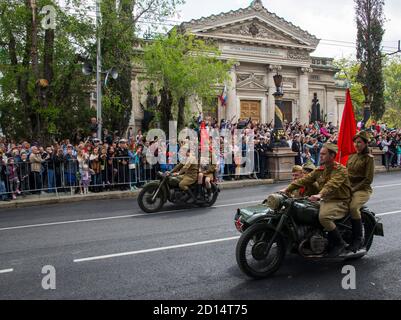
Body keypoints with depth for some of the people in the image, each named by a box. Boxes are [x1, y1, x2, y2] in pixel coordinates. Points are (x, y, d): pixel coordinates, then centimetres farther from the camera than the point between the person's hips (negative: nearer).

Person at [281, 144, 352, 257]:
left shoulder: (340, 169, -13)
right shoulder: (320, 170, 10)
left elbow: (332, 185, -31)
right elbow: (305, 180, 3)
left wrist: (320, 195, -49)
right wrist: (287, 189, -7)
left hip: (340, 202, -8)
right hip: (326, 201, 8)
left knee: (323, 216, -32)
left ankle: (339, 244, -11)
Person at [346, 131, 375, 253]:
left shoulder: (369, 158, -3)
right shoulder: (352, 157, 16)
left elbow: (368, 179, -10)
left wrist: (353, 189, -16)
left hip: (363, 189, -6)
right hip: (348, 188, 6)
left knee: (353, 207, -33)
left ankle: (358, 239, -20)